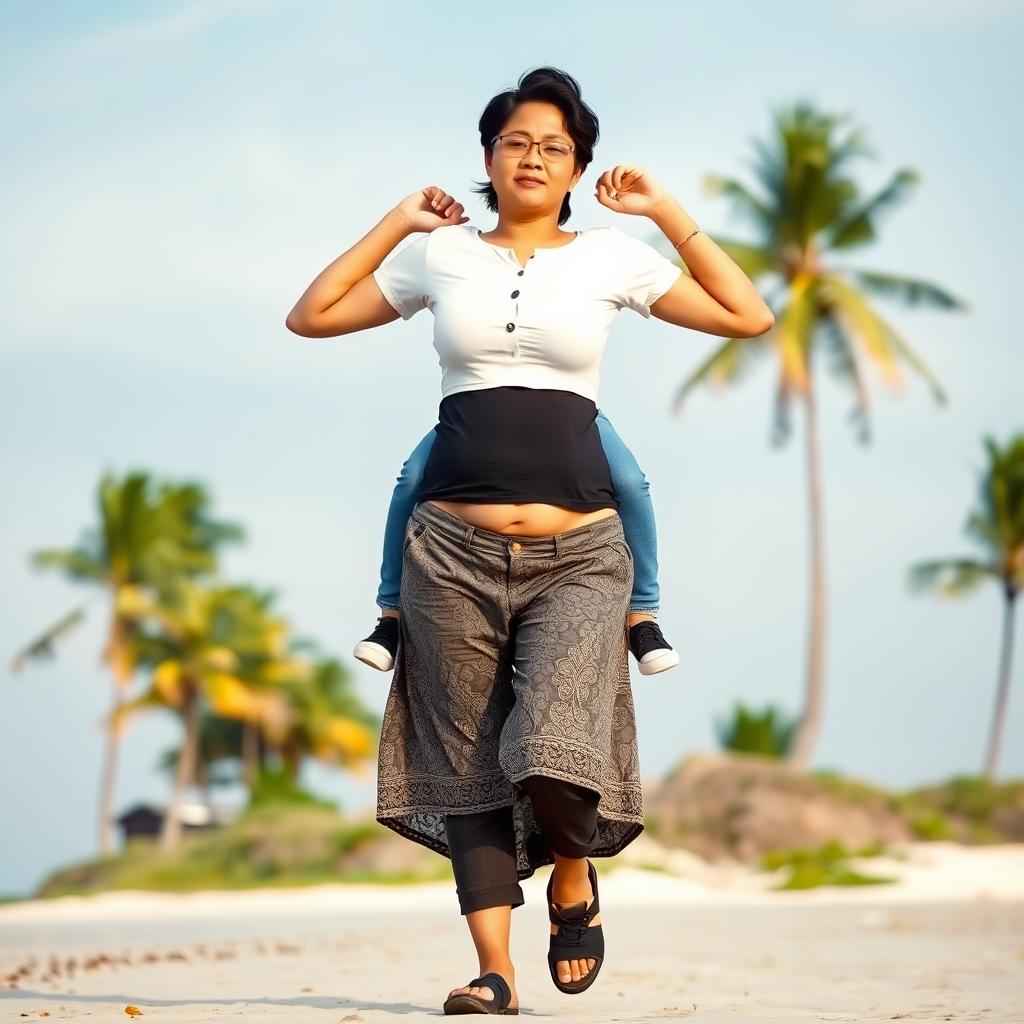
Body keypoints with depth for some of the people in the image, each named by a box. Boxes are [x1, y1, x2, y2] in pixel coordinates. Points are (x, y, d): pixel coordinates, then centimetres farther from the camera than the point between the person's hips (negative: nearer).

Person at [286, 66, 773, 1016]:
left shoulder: (609, 257, 8)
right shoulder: (442, 255, 10)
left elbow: (748, 315, 8)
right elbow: (311, 316, 15)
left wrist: (668, 213, 7)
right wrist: (395, 223, 12)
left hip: (578, 552, -1)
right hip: (454, 547, 2)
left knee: (554, 756, -16)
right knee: (468, 764, 0)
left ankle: (573, 876, 15)